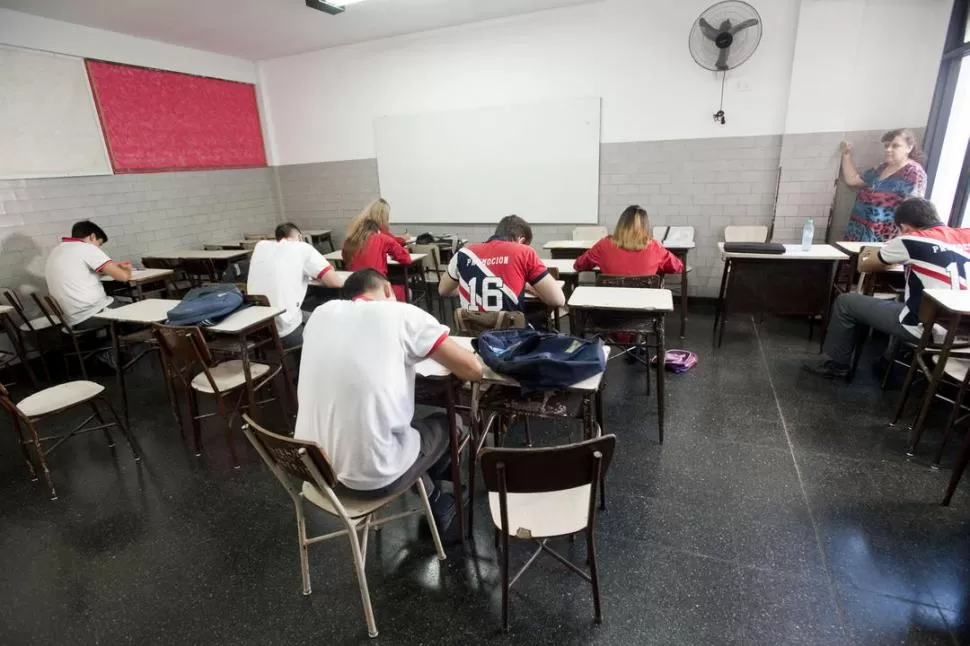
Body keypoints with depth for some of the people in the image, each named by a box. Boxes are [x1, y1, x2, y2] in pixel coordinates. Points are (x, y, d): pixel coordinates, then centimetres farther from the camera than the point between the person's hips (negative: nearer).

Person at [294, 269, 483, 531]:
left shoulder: (321, 313, 4)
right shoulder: (404, 314, -10)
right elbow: (474, 370, -6)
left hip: (311, 468, 6)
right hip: (373, 477, -5)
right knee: (447, 423, 24)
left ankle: (432, 497, 44)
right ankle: (435, 504, 48)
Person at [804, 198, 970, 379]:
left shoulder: (908, 241, -9)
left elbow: (863, 266, 6)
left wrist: (888, 261, 27)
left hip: (925, 328, -7)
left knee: (845, 302, 7)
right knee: (898, 301, 34)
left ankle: (837, 365, 18)